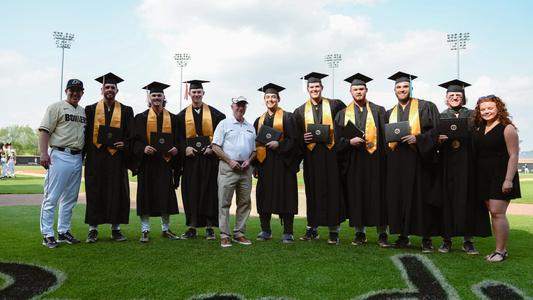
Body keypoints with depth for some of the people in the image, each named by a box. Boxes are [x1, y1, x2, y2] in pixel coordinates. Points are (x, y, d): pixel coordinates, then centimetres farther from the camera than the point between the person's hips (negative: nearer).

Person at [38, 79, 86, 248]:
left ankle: (63, 232, 20)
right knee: (51, 197, -5)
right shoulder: (56, 107, 0)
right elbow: (44, 131, -8)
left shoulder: (83, 112, 18)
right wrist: (44, 153, -19)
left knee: (70, 199, 11)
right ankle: (47, 234, 0)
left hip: (77, 157, 7)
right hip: (59, 156, -7)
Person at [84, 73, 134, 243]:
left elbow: (131, 135, 6)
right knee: (94, 192, 3)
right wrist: (84, 152, -4)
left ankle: (116, 229, 12)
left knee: (117, 192, 2)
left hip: (116, 157, 0)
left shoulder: (126, 111, 10)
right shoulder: (90, 110, 10)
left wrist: (125, 144, -12)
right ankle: (93, 229, 12)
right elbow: (85, 134, 6)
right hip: (95, 157, 0)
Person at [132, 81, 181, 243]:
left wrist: (176, 148, -9)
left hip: (165, 162, 2)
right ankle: (145, 231, 7)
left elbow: (177, 139, 11)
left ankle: (166, 229, 17)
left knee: (166, 196, 5)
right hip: (147, 161, -2)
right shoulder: (141, 117, 6)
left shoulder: (172, 118, 12)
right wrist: (143, 148, -19)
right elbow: (136, 140, 0)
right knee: (146, 195, 0)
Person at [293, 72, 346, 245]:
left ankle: (334, 231, 7)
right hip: (311, 156, 2)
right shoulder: (300, 111, 11)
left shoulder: (334, 105, 6)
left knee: (332, 190, -1)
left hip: (330, 154, -2)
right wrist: (303, 138, -9)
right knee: (313, 191, 6)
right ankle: (312, 228, 16)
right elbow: (296, 135, 11)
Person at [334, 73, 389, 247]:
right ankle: (359, 233, 14)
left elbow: (385, 135, 3)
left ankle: (382, 234, 9)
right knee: (356, 197, 4)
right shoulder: (343, 114, 10)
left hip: (375, 161, -1)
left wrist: (385, 158, -8)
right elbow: (338, 139, 6)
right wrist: (350, 142, -14)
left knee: (378, 196, 0)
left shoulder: (378, 111, 8)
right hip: (354, 162, 1)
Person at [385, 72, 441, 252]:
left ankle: (427, 238, 6)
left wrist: (417, 139, -16)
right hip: (396, 162, 4)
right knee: (399, 198, 4)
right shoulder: (390, 114, 17)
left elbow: (436, 130, -4)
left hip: (420, 159, -4)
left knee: (422, 197, -2)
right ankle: (403, 236, 14)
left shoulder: (425, 107, 4)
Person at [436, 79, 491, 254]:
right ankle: (446, 239, 6)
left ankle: (468, 241, 7)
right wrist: (439, 139, -19)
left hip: (467, 164, 0)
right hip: (447, 164, 0)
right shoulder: (440, 117, 10)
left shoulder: (472, 115, 10)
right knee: (447, 199, -1)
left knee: (468, 199, -1)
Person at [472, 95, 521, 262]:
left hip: (501, 176, -7)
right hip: (484, 177, 7)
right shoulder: (479, 129, 11)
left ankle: (501, 250, -2)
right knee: (493, 213, 10)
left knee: (497, 212, -10)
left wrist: (508, 179, -18)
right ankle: (500, 249, 17)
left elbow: (513, 156, -12)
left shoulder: (507, 128, -8)